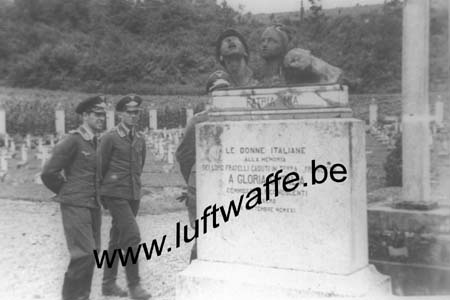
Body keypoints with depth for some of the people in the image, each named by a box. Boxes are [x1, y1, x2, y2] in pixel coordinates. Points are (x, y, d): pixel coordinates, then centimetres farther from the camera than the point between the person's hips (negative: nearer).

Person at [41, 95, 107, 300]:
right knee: (84, 254, -11)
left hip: (93, 205, 8)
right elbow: (48, 173, -11)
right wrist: (66, 192, 2)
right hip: (75, 206, -8)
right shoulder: (72, 141, -11)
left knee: (93, 253, 10)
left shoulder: (96, 142, 13)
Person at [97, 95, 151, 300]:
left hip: (133, 195, 6)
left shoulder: (140, 139, 10)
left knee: (118, 239, 12)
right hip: (115, 196, -6)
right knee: (132, 235, -16)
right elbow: (100, 167, -2)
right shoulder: (109, 138, -7)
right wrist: (102, 194, 5)